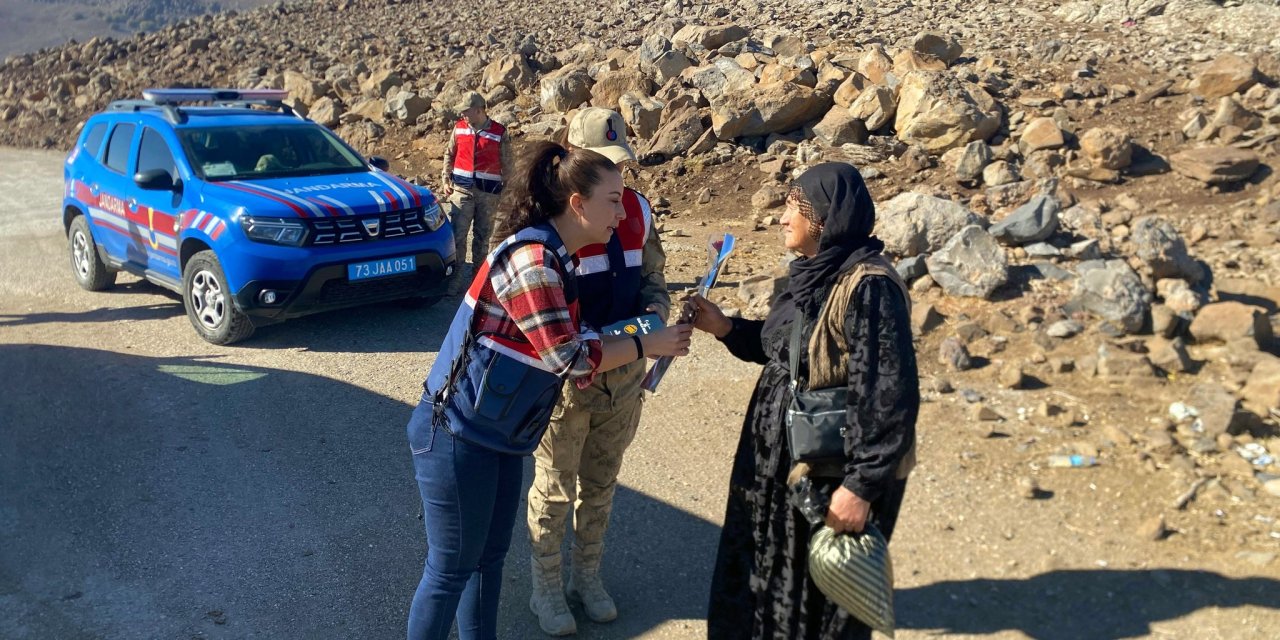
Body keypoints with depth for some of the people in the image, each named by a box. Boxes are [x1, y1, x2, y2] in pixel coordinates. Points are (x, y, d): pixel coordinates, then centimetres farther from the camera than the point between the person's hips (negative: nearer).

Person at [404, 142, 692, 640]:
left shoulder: (550, 257, 7)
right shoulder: (532, 261, -24)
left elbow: (566, 344, 8)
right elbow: (570, 360, -21)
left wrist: (624, 362, 2)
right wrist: (645, 346, -13)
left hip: (495, 435, 9)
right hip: (457, 437, -9)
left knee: (490, 555, 19)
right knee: (452, 567, 5)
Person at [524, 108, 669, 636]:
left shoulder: (637, 210, 0)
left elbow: (652, 277, 11)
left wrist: (655, 311, -11)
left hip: (625, 374, 5)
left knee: (600, 483, 20)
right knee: (555, 488, 12)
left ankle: (587, 575, 40)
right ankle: (546, 586, 32)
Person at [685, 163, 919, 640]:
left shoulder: (868, 287, -23)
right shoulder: (813, 273, 4)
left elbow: (889, 398, -24)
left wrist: (861, 486, -23)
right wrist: (725, 328, 3)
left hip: (833, 473, -9)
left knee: (818, 595, 11)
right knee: (767, 575, 24)